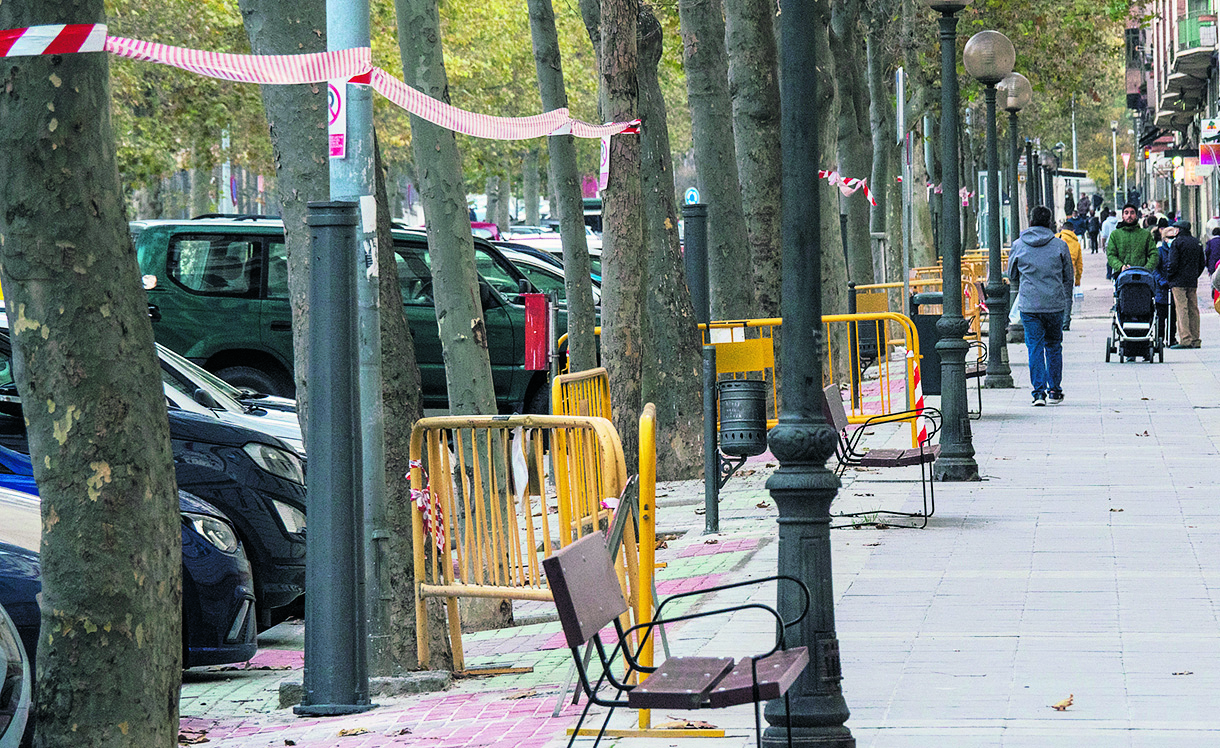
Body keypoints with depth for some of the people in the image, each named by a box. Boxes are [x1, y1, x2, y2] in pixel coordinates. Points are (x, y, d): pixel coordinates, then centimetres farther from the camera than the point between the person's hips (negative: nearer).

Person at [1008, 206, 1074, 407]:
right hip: (1055, 304, 0)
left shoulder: (1018, 245, 2)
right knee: (1053, 346, 13)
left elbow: (1012, 275, 14)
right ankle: (1054, 390, 16)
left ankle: (1039, 391, -4)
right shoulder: (1059, 245, -1)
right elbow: (1069, 276, 7)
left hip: (1029, 305, 0)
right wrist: (1066, 299, 20)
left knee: (1034, 347, 3)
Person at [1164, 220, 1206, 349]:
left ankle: (1185, 340, -14)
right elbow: (1202, 264, 17)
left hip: (1179, 281, -6)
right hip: (1193, 282, 6)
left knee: (1182, 310, -8)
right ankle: (1195, 341, 8)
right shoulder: (1197, 243, 14)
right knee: (1193, 310, 8)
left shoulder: (1177, 242, -7)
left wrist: (1169, 277, -1)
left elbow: (1173, 263, -13)